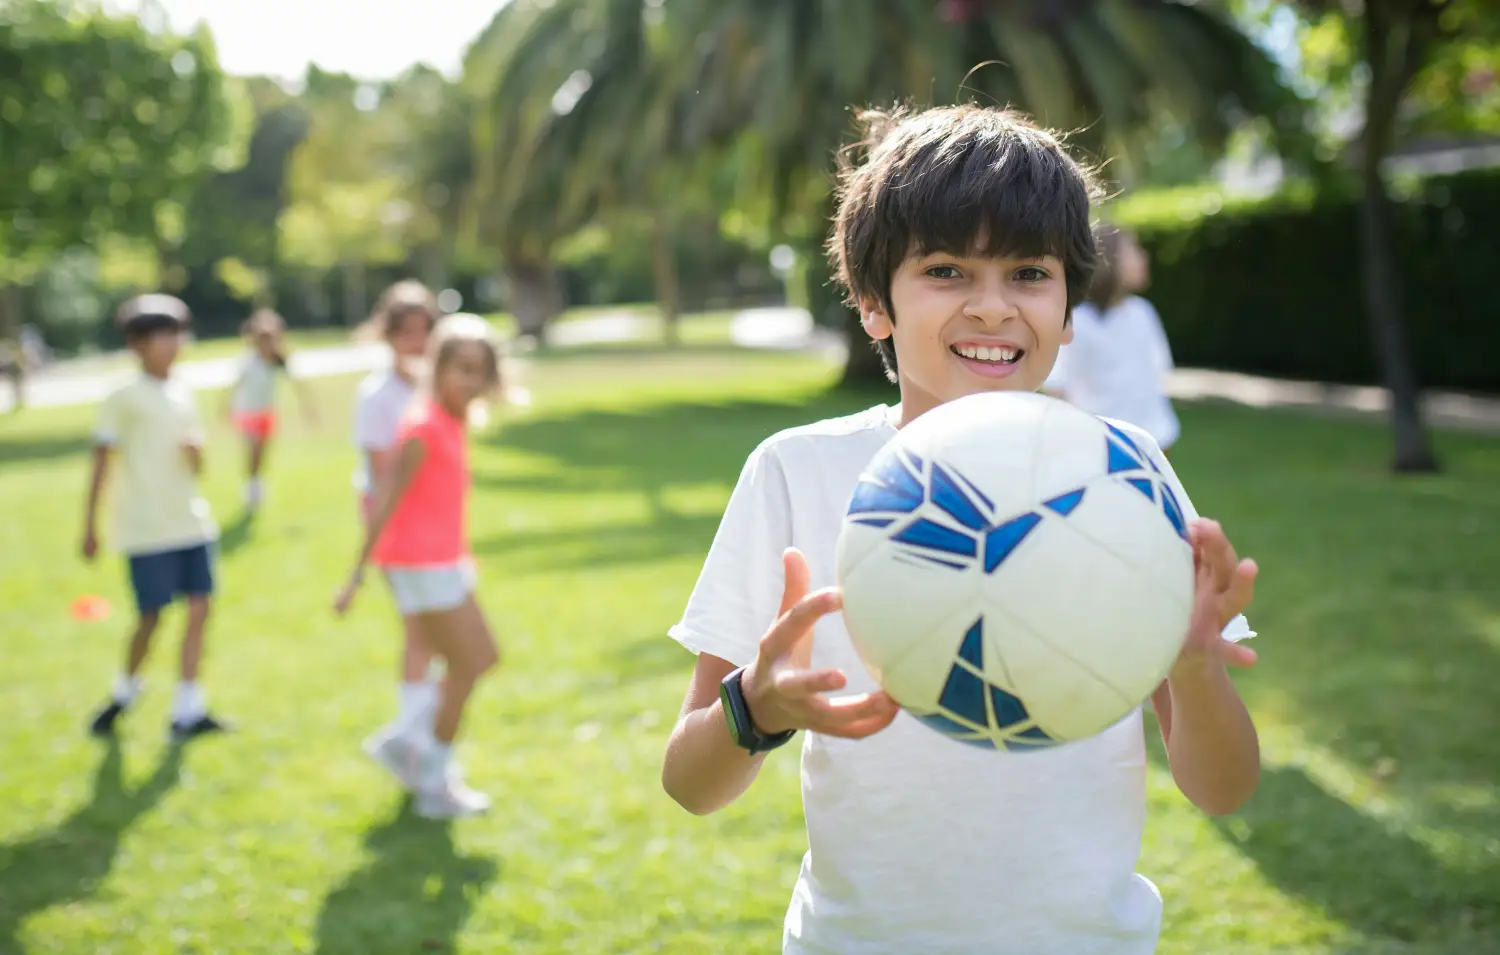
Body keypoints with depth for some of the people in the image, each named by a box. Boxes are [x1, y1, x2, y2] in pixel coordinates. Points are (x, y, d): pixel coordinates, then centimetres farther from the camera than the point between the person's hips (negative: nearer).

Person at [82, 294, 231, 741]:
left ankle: (188, 711, 5)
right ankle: (124, 692, 26)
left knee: (199, 608, -1)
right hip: (147, 530, -6)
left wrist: (196, 449, -6)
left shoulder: (183, 395, 12)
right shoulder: (124, 398, -5)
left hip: (192, 522, 6)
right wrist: (90, 525, -7)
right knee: (151, 617, 0)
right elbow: (101, 462, -5)